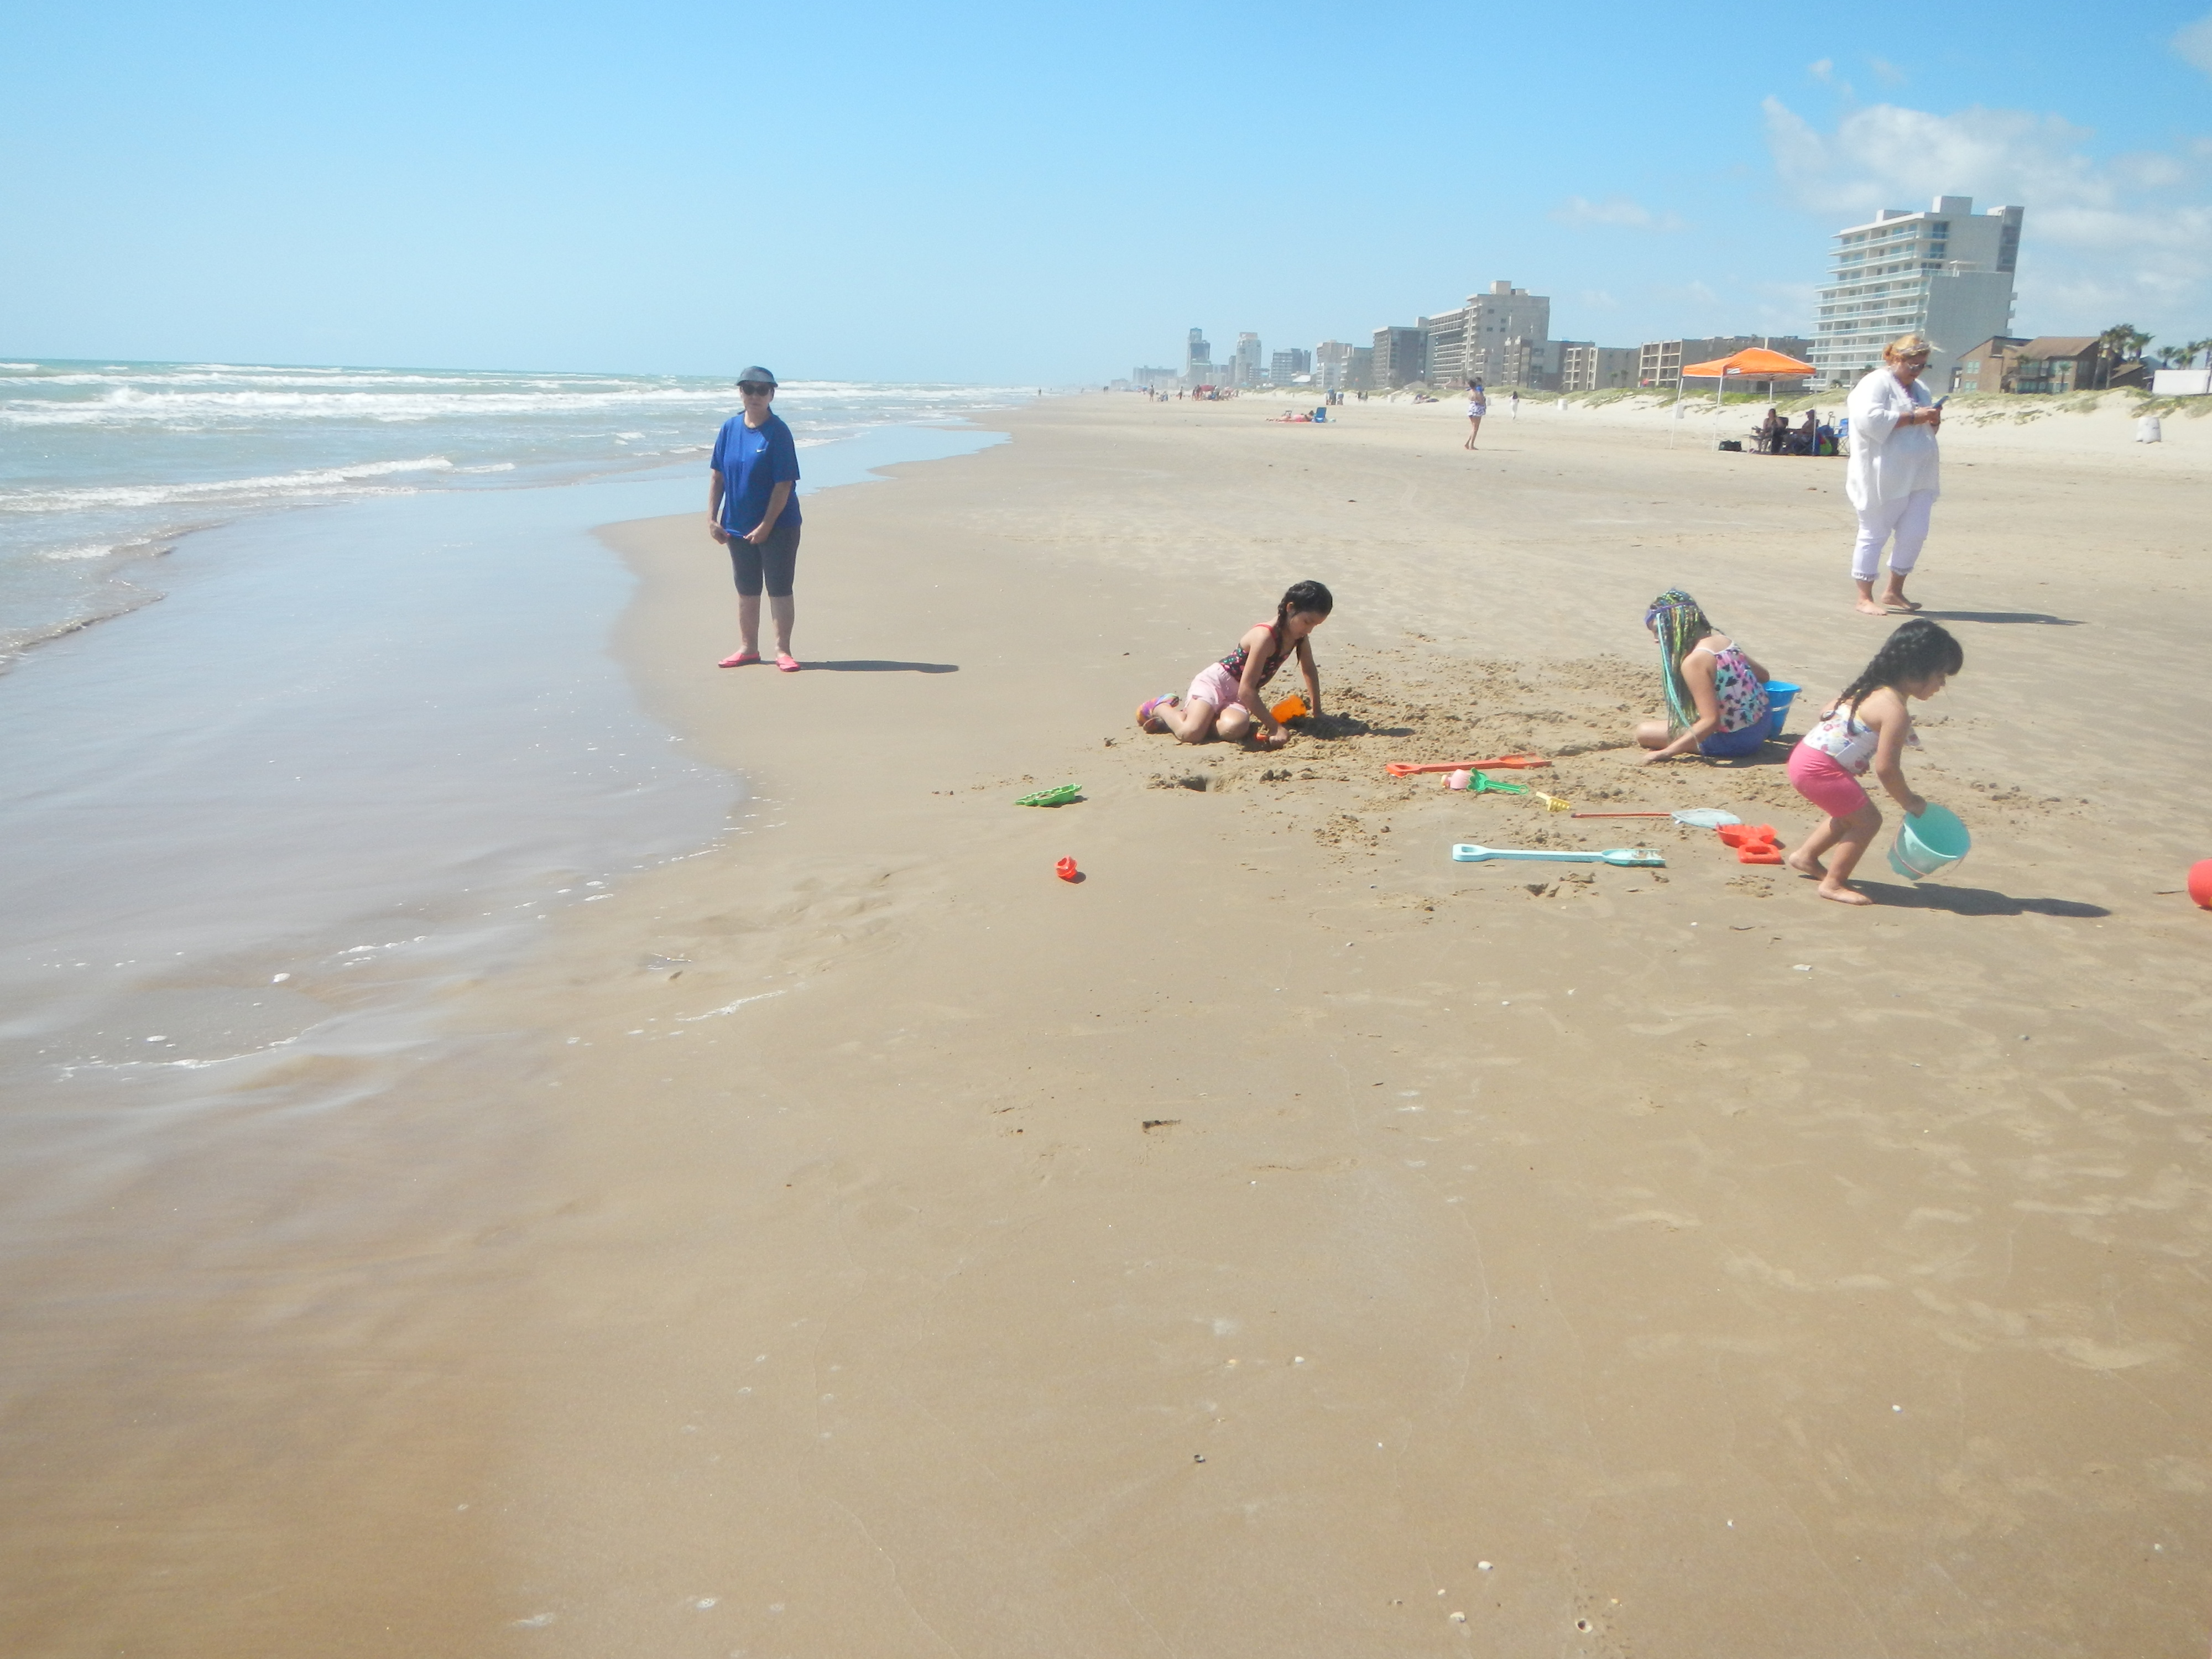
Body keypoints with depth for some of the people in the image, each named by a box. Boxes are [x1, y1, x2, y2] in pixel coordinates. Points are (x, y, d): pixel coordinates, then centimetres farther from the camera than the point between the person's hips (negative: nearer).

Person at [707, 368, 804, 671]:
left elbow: (783, 484, -14)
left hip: (778, 526, -5)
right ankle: (748, 648, 23)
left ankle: (783, 649, 9)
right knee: (746, 589, 13)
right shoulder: (730, 428, 3)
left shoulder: (778, 432, -11)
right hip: (737, 526, 5)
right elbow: (717, 475, 7)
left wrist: (766, 526, -17)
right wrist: (712, 518, 1)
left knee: (779, 589, 1)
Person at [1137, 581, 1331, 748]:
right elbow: (1246, 690, -29)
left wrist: (1316, 711, 15)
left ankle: (1185, 715, -4)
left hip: (1236, 697, 7)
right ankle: (1161, 707, 3)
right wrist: (1275, 727, -28)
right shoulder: (1265, 636, -25)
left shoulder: (1300, 636, -1)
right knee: (1191, 733, -31)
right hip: (1214, 682, -7)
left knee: (1235, 729, -30)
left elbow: (1310, 671, 19)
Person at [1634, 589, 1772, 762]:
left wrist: (1666, 753, -28)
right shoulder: (1722, 639, 1)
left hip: (1732, 741, -8)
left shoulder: (1694, 661, -24)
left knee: (1644, 732, -3)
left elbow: (1710, 721, -27)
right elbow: (1764, 676, 14)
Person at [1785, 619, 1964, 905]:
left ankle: (1806, 857, 37)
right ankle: (1833, 884, 5)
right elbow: (1886, 769, -18)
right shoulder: (1895, 711, -18)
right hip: (1819, 769, -10)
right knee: (1868, 820, -2)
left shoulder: (1870, 688, 11)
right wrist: (1910, 803, -2)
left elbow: (1828, 713, 21)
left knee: (1851, 815, 25)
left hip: (1806, 755, 10)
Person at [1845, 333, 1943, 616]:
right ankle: (1865, 598, 4)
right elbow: (1871, 419, -22)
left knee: (1914, 533, 3)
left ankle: (1894, 592, 17)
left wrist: (1933, 421, 5)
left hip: (1917, 478, 8)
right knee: (1874, 534, -2)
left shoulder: (1919, 389, 20)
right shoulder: (1876, 383, -6)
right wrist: (1913, 417, -20)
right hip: (1882, 478, -8)